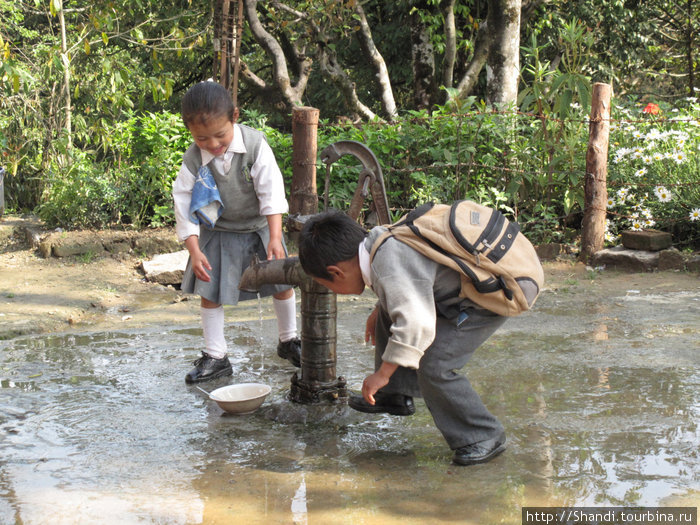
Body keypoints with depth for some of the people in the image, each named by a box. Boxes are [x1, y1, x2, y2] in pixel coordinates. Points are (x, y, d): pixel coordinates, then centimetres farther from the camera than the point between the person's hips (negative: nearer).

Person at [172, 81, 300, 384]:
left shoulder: (255, 144, -22)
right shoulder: (193, 161, -19)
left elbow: (271, 191, -23)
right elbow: (185, 206, -15)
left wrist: (275, 237, -28)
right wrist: (194, 250, -24)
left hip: (260, 226, 0)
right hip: (219, 233, 0)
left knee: (282, 283, 8)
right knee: (210, 292, -1)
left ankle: (288, 341, 30)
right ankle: (215, 356, 11)